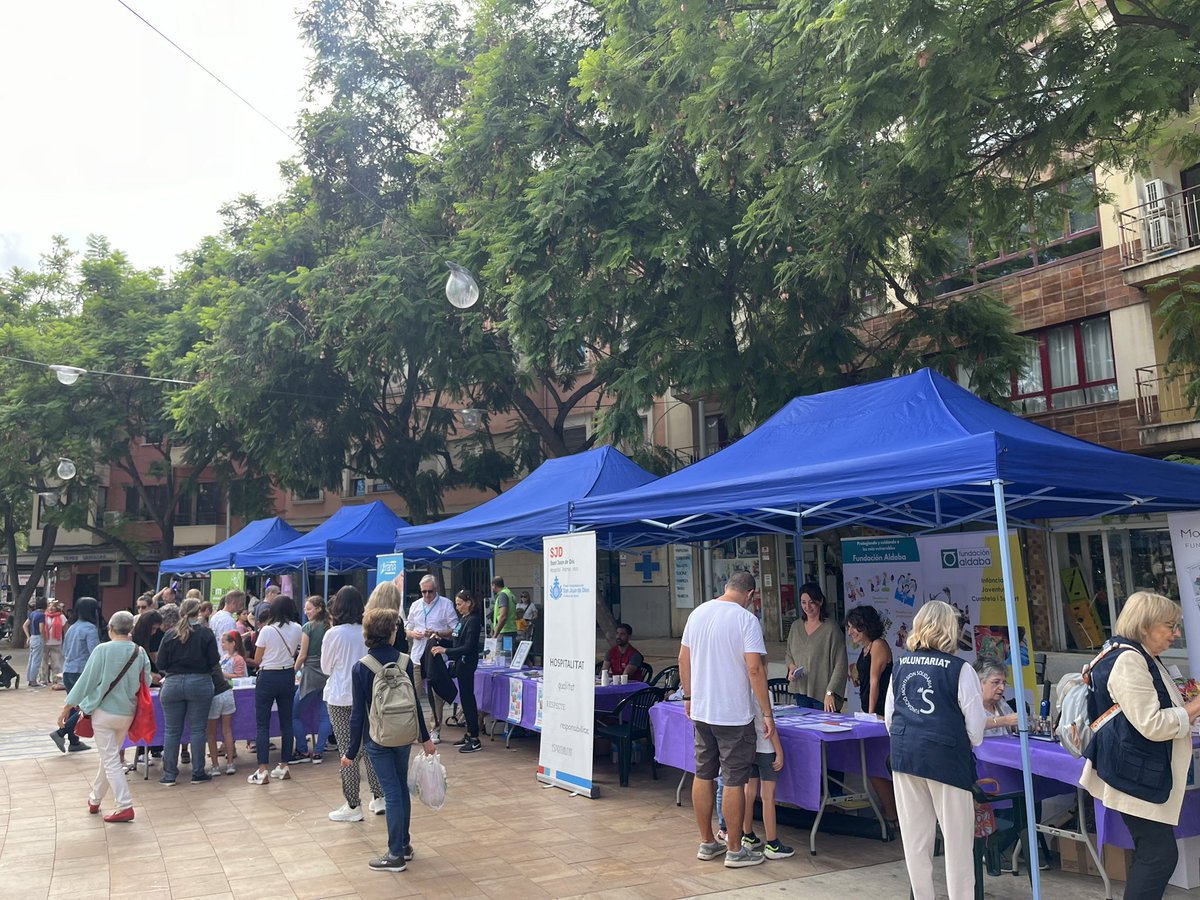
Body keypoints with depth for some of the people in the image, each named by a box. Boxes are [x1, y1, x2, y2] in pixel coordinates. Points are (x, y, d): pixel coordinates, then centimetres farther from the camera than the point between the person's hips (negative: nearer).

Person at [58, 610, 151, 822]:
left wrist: (67, 708, -3)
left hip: (104, 711, -4)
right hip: (127, 713, 4)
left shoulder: (103, 650, -13)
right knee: (109, 757, 21)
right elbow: (146, 682, 2)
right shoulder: (140, 652, -3)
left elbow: (86, 680, -11)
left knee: (111, 760, 0)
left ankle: (125, 806, -6)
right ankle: (95, 799, 36)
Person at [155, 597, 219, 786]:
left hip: (173, 684, 2)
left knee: (172, 731, 9)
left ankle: (169, 775, 14)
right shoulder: (205, 634, -4)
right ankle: (197, 773, 10)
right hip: (199, 683, -1)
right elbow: (213, 661, -4)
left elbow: (161, 665, 1)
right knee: (198, 730, 5)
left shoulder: (170, 635, 0)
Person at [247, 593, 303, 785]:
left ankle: (262, 771, 0)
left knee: (262, 724, 2)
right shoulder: (297, 629, -3)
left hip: (267, 677, -4)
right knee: (286, 722, 12)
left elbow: (257, 660, -6)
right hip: (288, 677, 4)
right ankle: (283, 767, 18)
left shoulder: (267, 631, -14)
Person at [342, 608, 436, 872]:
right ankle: (404, 845, 29)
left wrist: (351, 751, -2)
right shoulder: (405, 661, -6)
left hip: (377, 740, -3)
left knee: (392, 793, 1)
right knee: (402, 788, 17)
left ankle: (396, 855, 8)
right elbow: (414, 702, 0)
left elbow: (358, 713, -10)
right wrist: (425, 737, 9)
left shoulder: (361, 668, -12)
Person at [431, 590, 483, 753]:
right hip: (461, 663, 9)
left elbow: (468, 647, -20)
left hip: (467, 664, -9)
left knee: (467, 698, -6)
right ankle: (469, 735, 23)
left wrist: (445, 650, -21)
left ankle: (475, 740, -1)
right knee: (465, 698, 14)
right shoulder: (463, 619, 12)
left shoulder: (473, 620, -16)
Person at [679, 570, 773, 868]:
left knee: (703, 775, 14)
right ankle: (734, 850, 13)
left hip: (701, 711, 6)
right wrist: (767, 714, -13)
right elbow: (754, 669, -19)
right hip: (734, 715, -6)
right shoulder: (746, 619, -14)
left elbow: (683, 659, 11)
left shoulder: (698, 613, 5)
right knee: (734, 781, 4)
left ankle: (707, 843, 26)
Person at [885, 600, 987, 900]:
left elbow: (888, 715, 8)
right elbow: (975, 723, -8)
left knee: (915, 835, 14)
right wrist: (972, 744, 13)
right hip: (946, 757, -5)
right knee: (957, 837, 7)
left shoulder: (901, 665, 3)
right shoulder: (959, 669, -11)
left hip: (904, 754, 5)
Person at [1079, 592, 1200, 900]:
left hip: (1145, 773, 11)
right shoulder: (1128, 660, -19)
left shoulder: (1143, 658, 15)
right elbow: (1152, 725, -23)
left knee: (1151, 852, 14)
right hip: (1135, 774, -11)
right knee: (1161, 854, -8)